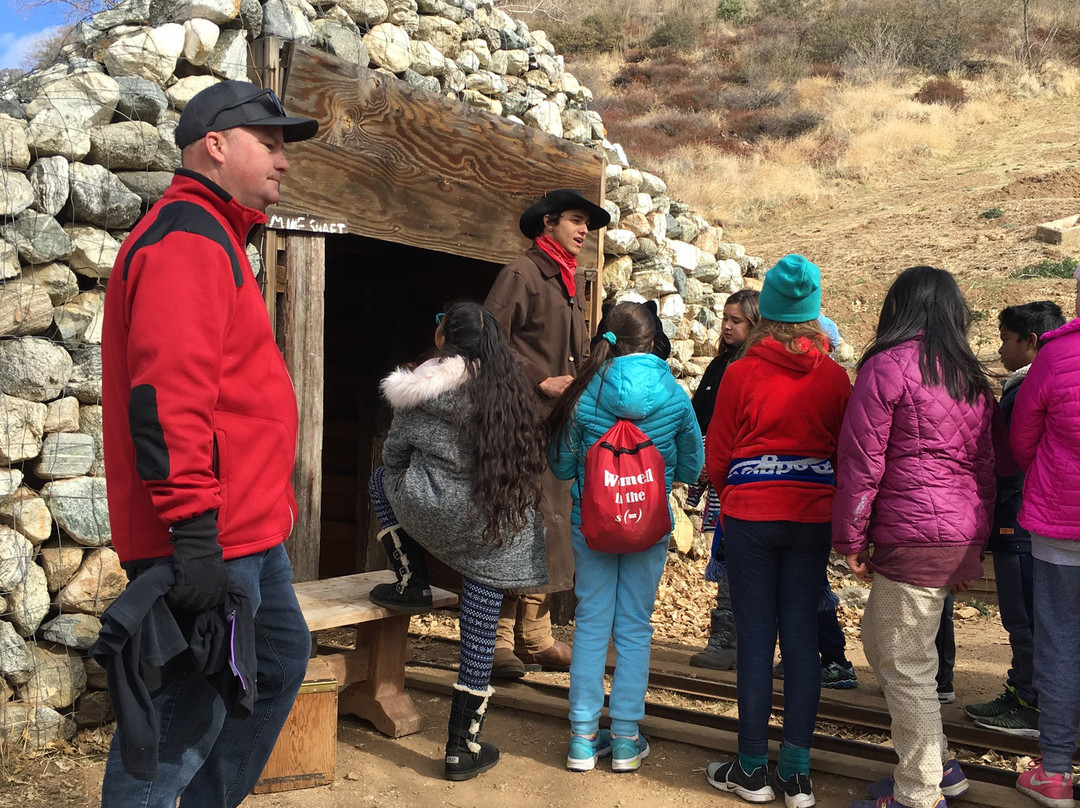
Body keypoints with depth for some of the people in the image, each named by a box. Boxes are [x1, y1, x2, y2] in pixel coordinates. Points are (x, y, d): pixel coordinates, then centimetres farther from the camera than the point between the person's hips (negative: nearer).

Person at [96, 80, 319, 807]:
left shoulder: (213, 241, 20)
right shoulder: (186, 237, -14)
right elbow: (166, 393, -25)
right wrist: (192, 523, -27)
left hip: (246, 530, 11)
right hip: (210, 537, -11)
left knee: (281, 659, 22)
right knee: (187, 714, -3)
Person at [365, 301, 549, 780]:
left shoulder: (426, 385, -5)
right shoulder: (510, 385, 5)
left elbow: (395, 451, 6)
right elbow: (530, 454, 12)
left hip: (438, 510, -3)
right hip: (499, 525, 3)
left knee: (382, 479, 27)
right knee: (479, 633, 9)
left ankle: (411, 584, 22)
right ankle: (463, 749, 16)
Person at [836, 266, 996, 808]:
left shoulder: (888, 365, -7)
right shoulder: (970, 377, 16)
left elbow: (862, 460, -9)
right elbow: (984, 463, 18)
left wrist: (851, 540, -3)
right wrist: (975, 548, 22)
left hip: (911, 535, -8)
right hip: (962, 534, 8)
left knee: (904, 666, 1)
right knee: (879, 641, 20)